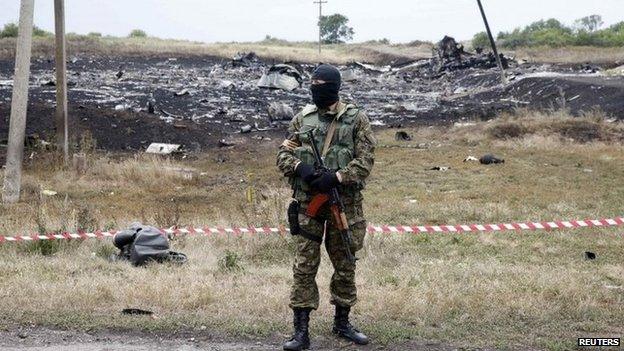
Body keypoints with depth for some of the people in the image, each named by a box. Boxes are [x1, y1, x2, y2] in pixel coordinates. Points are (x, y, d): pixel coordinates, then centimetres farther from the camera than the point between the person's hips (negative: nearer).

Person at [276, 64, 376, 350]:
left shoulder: (356, 119, -1)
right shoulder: (302, 119, 7)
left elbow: (365, 160, -8)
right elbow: (283, 155, 7)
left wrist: (337, 177, -22)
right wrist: (300, 167, -14)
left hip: (345, 202, -1)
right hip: (307, 201, 1)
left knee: (345, 265, 10)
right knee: (304, 266, -2)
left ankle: (342, 322, 26)